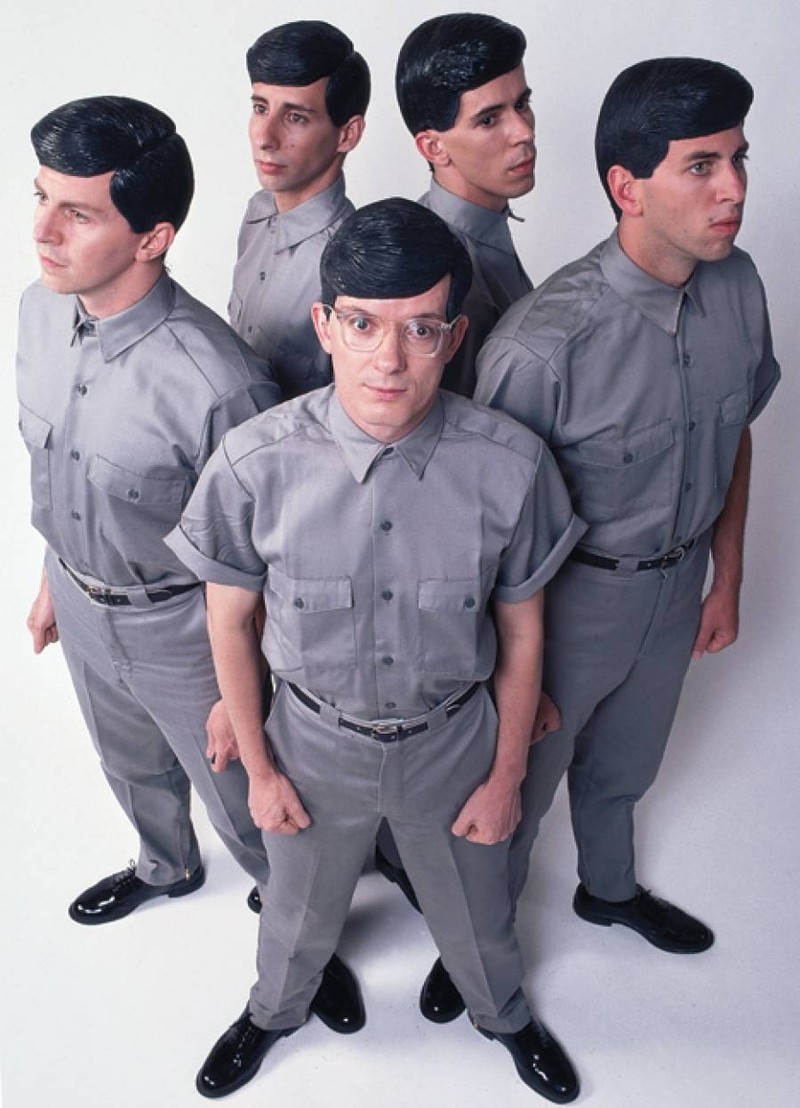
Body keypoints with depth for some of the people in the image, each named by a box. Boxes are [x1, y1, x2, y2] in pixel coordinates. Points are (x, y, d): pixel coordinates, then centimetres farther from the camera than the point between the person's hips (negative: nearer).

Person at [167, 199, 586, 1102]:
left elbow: (521, 633, -9)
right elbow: (230, 621, -8)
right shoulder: (256, 463, -25)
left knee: (474, 913, 26)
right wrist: (260, 767, 0)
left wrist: (506, 776, 0)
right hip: (315, 740, 0)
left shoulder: (509, 466, -24)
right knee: (300, 907, 28)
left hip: (452, 739, 0)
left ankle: (504, 1015, 63)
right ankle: (273, 1011, 64)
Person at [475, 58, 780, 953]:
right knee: (520, 780, 18)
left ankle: (609, 889, 61)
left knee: (625, 764, 30)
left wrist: (727, 579, 10)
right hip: (571, 600, -6)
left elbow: (733, 438, 5)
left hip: (677, 587, 6)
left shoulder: (738, 286, -10)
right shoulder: (544, 344, -32)